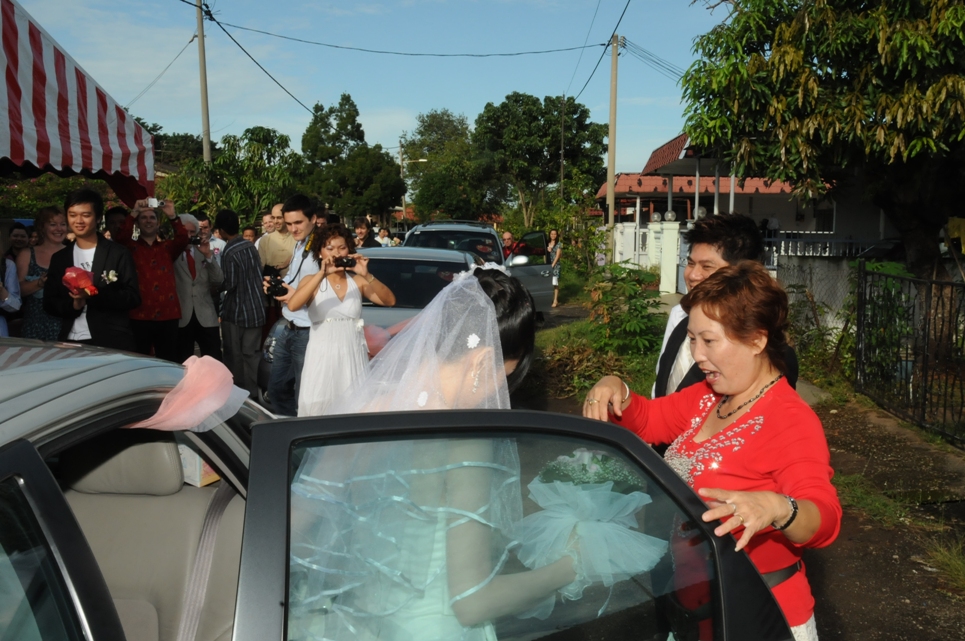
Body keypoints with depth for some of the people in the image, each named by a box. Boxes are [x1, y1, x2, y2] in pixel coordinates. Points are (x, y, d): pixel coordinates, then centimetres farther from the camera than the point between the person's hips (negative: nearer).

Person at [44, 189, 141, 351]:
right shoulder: (59, 258, 11)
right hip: (71, 342, 3)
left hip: (112, 343, -3)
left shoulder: (118, 254, -1)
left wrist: (93, 295, -19)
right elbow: (49, 304, 10)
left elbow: (133, 297, -6)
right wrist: (74, 305, -10)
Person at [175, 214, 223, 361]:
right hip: (181, 317, -2)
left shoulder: (205, 253, 13)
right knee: (183, 364, 6)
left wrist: (208, 255, -8)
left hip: (206, 317, 2)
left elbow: (219, 282, 3)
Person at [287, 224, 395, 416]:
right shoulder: (312, 281, 2)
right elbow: (292, 306, -18)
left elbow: (389, 301, -6)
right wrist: (321, 274, -23)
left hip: (354, 357, 2)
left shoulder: (357, 281, 7)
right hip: (322, 358, -1)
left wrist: (367, 276, -18)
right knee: (318, 409, -1)